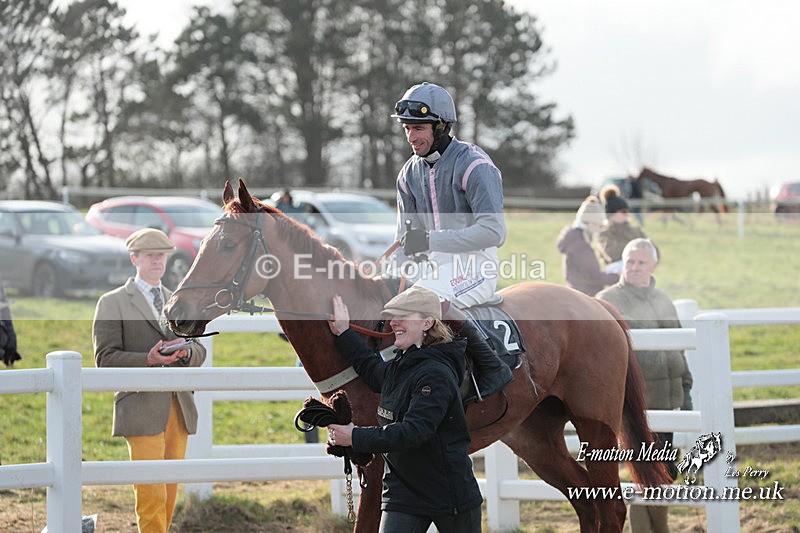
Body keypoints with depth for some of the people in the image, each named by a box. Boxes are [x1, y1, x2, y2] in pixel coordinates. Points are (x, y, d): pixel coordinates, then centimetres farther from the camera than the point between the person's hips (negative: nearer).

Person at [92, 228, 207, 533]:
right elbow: (105, 358, -5)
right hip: (142, 410, -6)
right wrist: (148, 359, -20)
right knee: (151, 495, -12)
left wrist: (187, 352, -7)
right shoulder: (113, 303, 2)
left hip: (179, 408, 6)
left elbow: (199, 353, 18)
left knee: (169, 493, 6)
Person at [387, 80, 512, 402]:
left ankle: (493, 368, -25)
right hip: (430, 266, 8)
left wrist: (432, 240, -29)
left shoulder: (473, 165, -13)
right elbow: (405, 237, 17)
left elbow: (493, 230, -22)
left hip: (474, 264, -8)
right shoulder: (410, 173, 11)